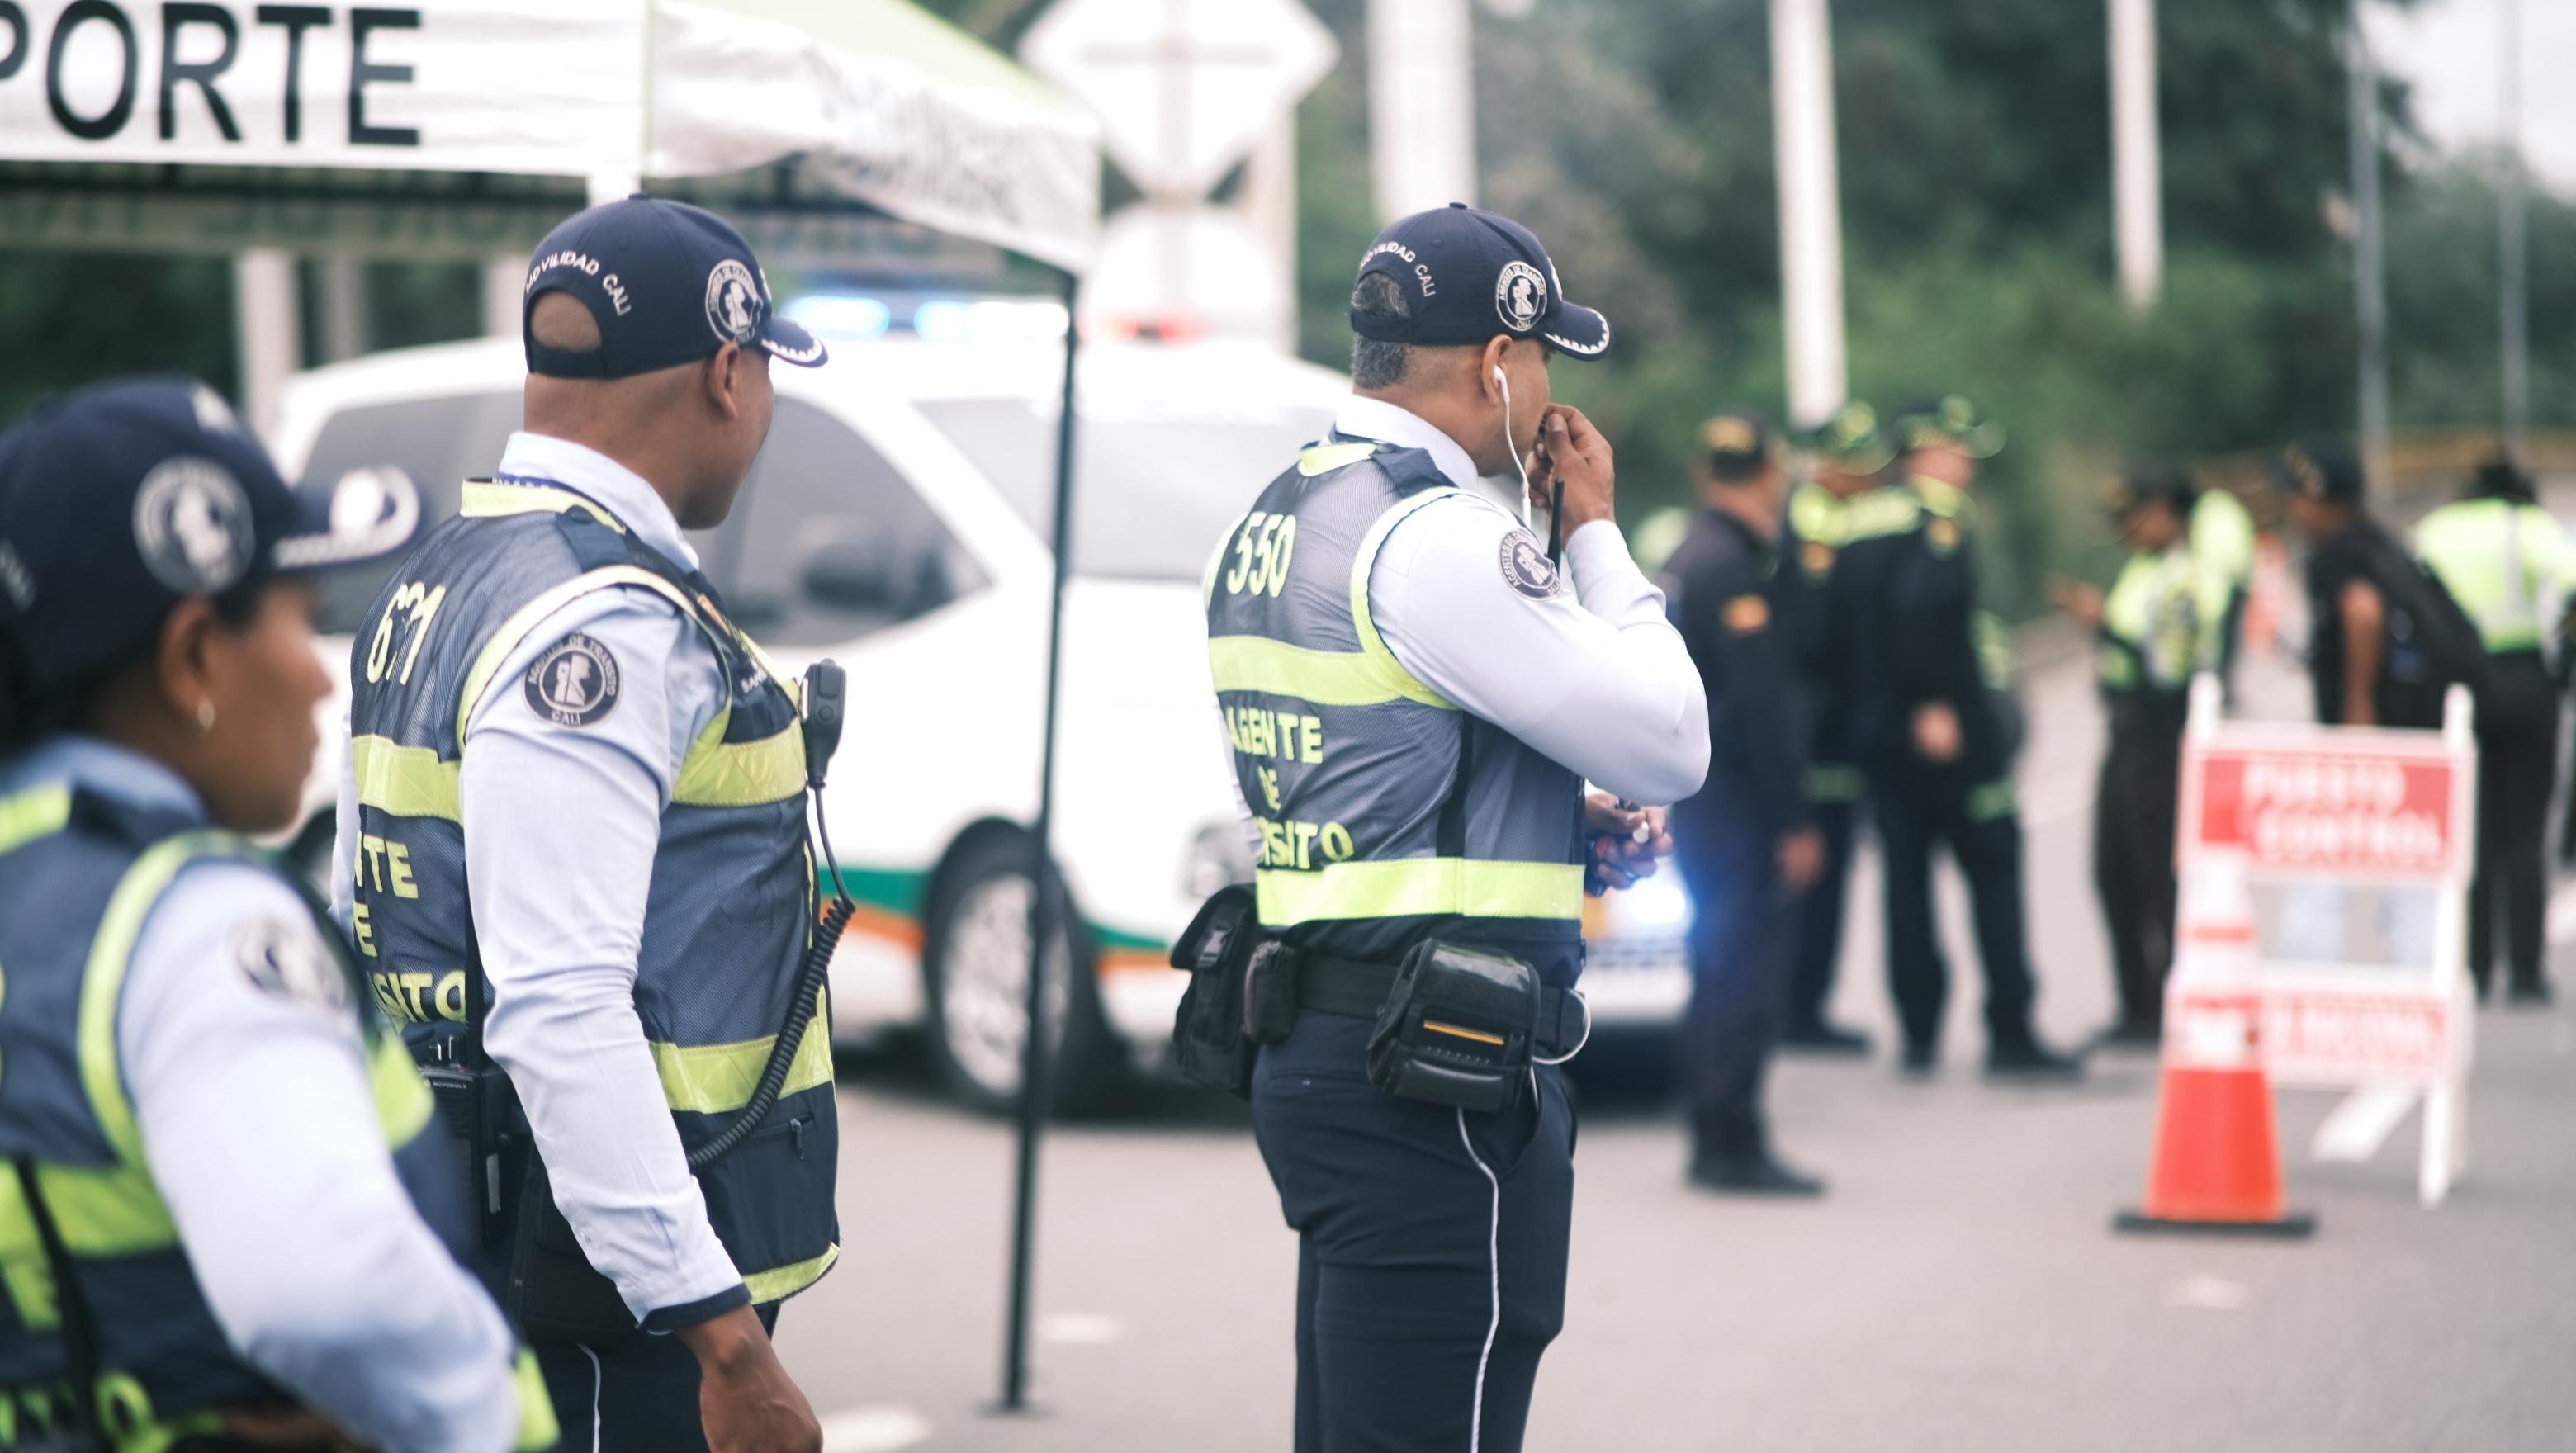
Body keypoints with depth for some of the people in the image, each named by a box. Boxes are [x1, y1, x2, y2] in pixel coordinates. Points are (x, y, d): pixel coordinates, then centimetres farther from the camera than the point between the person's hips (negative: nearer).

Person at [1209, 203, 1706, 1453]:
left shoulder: (1267, 529, 14)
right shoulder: (1440, 539, -16)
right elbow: (1671, 746, -12)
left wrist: (1568, 816, 13)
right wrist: (1593, 531, -1)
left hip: (1308, 1055, 10)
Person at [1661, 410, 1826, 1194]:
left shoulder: (1688, 558, 14)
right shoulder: (1734, 567, -17)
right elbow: (1759, 702, -20)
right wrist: (1793, 822, -18)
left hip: (1695, 803, 10)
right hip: (1740, 806, -10)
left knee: (1722, 972, 14)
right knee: (1748, 975, -7)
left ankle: (1716, 1141, 19)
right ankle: (1733, 1145, -6)